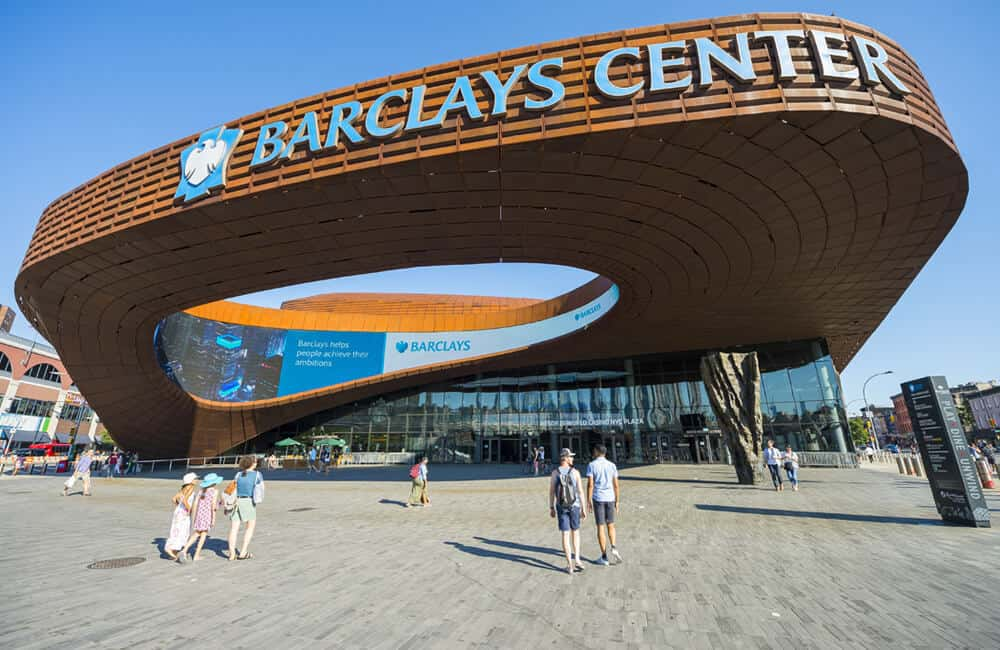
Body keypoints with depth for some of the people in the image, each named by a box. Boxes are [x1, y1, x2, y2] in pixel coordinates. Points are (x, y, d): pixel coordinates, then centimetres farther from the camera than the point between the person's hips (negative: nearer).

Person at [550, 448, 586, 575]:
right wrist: (583, 509, -2)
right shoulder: (575, 472, -10)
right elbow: (580, 492, -10)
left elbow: (551, 492, -4)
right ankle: (577, 560, 14)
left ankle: (570, 565, 6)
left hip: (561, 507, 1)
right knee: (575, 532, 19)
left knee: (565, 535, 5)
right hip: (574, 506, -1)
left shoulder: (555, 472, -6)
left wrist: (551, 508, 5)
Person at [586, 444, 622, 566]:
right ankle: (613, 548, 0)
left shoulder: (591, 465, -7)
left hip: (598, 499, -3)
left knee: (600, 527, 5)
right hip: (610, 498, 3)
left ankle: (604, 557, 8)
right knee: (610, 525, 20)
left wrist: (588, 502, -6)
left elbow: (590, 484, -12)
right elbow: (616, 485, 3)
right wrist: (617, 502, 11)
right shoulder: (612, 465, 3)